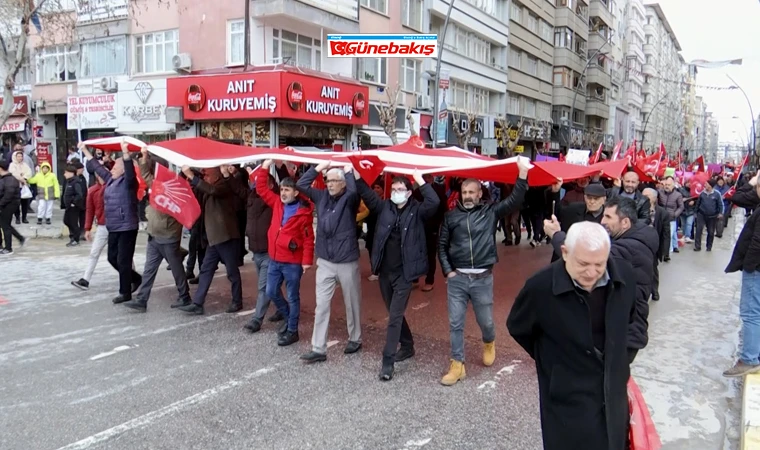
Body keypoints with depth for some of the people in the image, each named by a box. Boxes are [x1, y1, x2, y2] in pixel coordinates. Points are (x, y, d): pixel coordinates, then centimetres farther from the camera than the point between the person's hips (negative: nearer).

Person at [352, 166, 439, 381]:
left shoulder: (417, 211, -5)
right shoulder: (384, 207, 5)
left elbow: (434, 202, -23)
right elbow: (366, 194, -1)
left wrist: (420, 179, -25)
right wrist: (355, 174, -14)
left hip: (404, 273, -5)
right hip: (384, 270, 5)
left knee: (395, 316, -6)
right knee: (394, 313, 18)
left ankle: (388, 361, -1)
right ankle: (407, 346, 38)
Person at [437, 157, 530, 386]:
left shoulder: (490, 212, 1)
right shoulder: (451, 216, 3)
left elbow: (514, 202, -13)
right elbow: (442, 245, 8)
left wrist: (522, 174, -23)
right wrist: (447, 270, -2)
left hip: (483, 278, -1)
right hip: (457, 278, 1)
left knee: (485, 321, 13)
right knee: (455, 323, 3)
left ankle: (489, 343, 46)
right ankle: (457, 365, 14)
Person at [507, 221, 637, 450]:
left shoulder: (624, 274, -11)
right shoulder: (540, 286, -24)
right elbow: (517, 328, -4)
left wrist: (622, 360, 12)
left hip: (614, 393, 4)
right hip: (567, 399, -4)